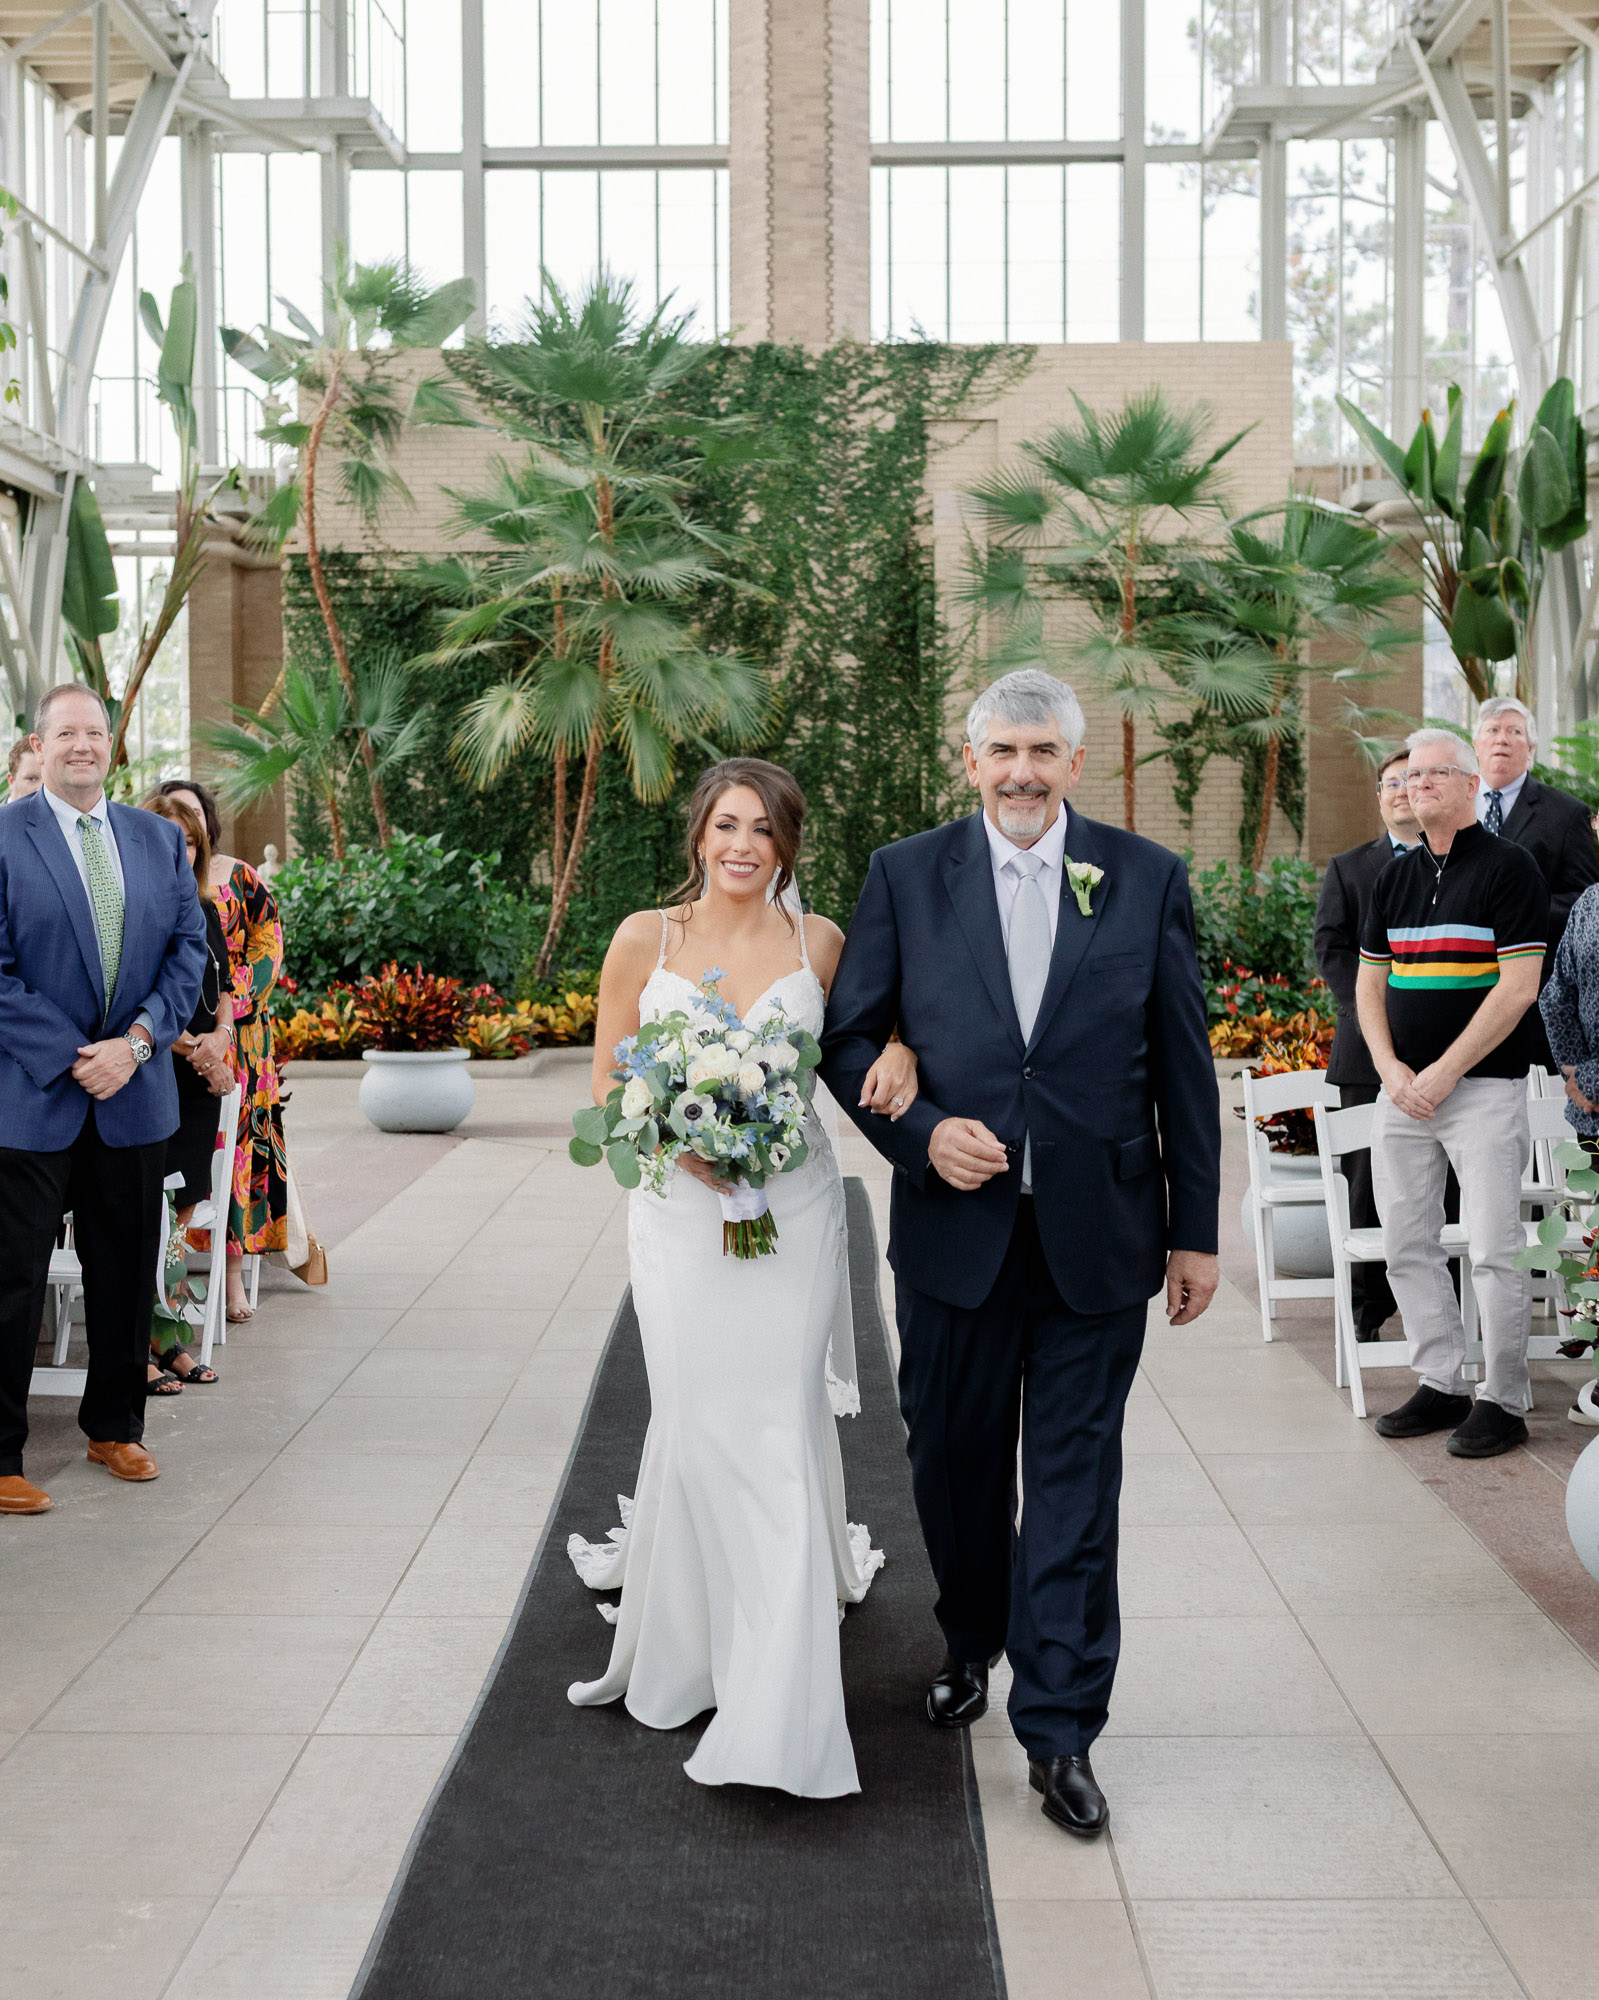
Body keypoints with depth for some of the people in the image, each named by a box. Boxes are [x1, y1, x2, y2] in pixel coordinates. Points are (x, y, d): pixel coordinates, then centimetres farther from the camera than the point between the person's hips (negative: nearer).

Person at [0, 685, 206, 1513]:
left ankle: (114, 1428, 28)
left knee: (126, 1272, 13)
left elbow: (188, 949, 6)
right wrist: (68, 1058, -14)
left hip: (134, 1093, 4)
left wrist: (136, 1042, -8)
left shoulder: (158, 839, 9)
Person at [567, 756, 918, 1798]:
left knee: (780, 1426, -5)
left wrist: (898, 1052, -9)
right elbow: (607, 1088, 5)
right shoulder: (645, 939, 2)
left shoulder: (819, 942, 3)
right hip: (680, 1206, 1)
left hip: (792, 1204, 0)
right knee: (698, 1423, 2)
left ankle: (778, 1709, 1)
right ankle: (692, 1642, 30)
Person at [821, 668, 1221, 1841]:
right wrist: (919, 1132, -14)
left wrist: (1196, 1230, 2)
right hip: (956, 1229, 1)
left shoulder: (1148, 880, 1)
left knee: (1076, 1482, 3)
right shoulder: (906, 876, 2)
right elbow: (848, 1038, 3)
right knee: (955, 1464, 14)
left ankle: (1060, 1730, 13)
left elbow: (1183, 1066, 3)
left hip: (1097, 1238, -1)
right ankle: (973, 1641, 41)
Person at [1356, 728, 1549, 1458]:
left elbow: (1517, 988, -12)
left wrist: (1443, 1073, -14)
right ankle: (1441, 1384, 19)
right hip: (1401, 1090, 6)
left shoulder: (1509, 867, -5)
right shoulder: (1395, 876, 14)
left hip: (1484, 1088, -6)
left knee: (1494, 1250, -5)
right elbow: (1369, 983, 15)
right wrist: (1390, 1068, -1)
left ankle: (1502, 1400, 5)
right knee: (1407, 1246, 8)